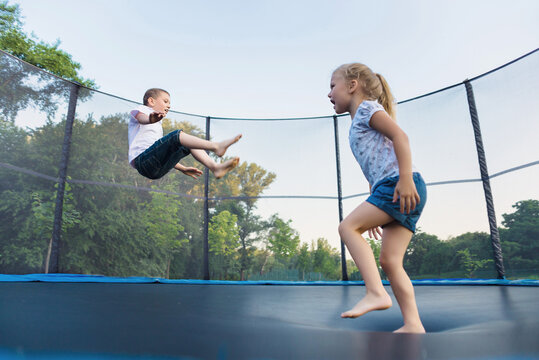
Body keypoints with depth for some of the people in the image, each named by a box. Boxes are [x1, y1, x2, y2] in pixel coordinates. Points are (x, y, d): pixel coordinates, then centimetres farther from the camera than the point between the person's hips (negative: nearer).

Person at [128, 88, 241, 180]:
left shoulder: (158, 126, 34)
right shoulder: (140, 109, 10)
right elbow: (141, 118, -18)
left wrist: (183, 169, 28)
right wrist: (151, 119, -43)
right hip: (142, 161, -8)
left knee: (188, 144, 0)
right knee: (177, 135, -24)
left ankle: (215, 167, -15)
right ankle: (216, 147, -34)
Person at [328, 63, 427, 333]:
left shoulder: (367, 107, 5)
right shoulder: (359, 127, 31)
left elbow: (399, 136, -11)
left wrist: (405, 179, -22)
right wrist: (374, 213, 27)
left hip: (400, 184, -9)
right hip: (394, 191, 9)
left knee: (348, 226, -14)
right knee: (390, 261, 2)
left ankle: (376, 292, -20)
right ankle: (413, 324, 2)